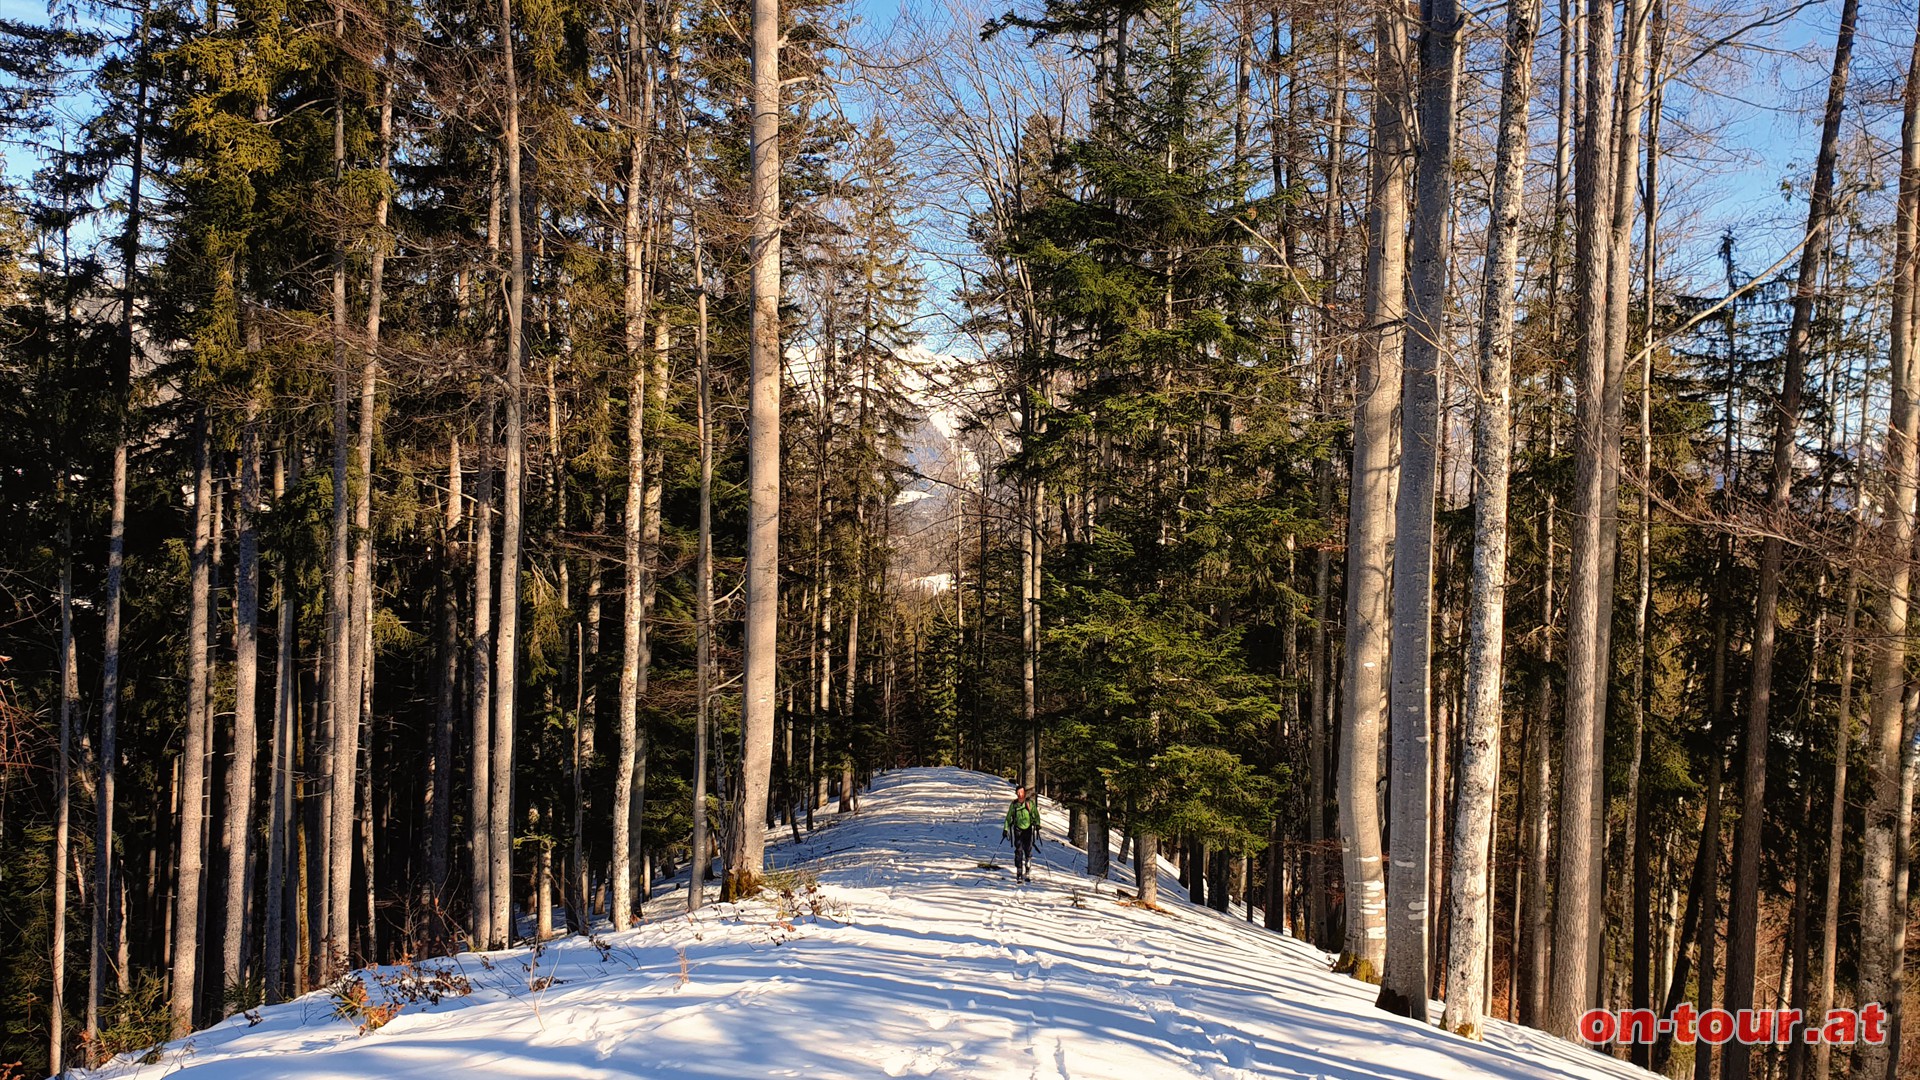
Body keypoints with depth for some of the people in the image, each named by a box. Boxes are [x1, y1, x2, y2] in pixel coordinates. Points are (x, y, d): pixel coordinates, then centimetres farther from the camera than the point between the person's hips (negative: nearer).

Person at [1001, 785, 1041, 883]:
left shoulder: (1030, 803, -3)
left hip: (1028, 829, 0)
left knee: (1028, 850, 2)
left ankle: (1027, 873, 12)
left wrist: (1037, 825, -3)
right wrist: (1006, 829, 5)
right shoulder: (1013, 804, 1)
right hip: (1018, 829, 0)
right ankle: (1019, 872, -6)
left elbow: (1036, 814, 6)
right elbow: (1008, 817, 9)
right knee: (1018, 850, -8)